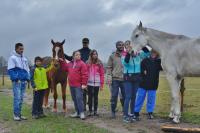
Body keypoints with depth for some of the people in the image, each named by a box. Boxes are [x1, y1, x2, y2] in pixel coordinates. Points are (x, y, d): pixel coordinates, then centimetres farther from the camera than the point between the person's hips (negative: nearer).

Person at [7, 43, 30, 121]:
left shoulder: (24, 59, 18)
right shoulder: (12, 58, -2)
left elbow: (27, 69, 23)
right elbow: (10, 70, -9)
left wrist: (28, 78, 8)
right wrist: (15, 78, -18)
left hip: (24, 81, 6)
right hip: (17, 81, -6)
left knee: (21, 98, 9)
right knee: (17, 98, -9)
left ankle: (19, 114, 16)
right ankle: (16, 115, -3)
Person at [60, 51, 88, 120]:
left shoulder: (82, 64, -8)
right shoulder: (70, 64, 12)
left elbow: (85, 74, -13)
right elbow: (65, 68, 29)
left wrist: (84, 84, -17)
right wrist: (62, 62, 18)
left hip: (79, 85, -7)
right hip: (71, 85, 7)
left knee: (79, 98, -11)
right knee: (74, 99, 13)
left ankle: (81, 113, -5)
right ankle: (77, 112, 23)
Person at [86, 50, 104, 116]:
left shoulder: (99, 63, 3)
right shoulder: (88, 63, 3)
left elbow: (102, 74, 2)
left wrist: (102, 84, -2)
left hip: (97, 83, 0)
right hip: (89, 83, 0)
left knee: (95, 97, 7)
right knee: (90, 97, 5)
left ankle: (95, 111, 15)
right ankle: (90, 111, 12)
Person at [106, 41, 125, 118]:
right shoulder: (112, 56, 4)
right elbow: (109, 67, 3)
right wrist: (109, 77, -8)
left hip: (124, 79, 2)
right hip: (115, 79, -2)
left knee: (125, 96, 8)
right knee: (114, 96, 2)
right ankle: (113, 112, 12)